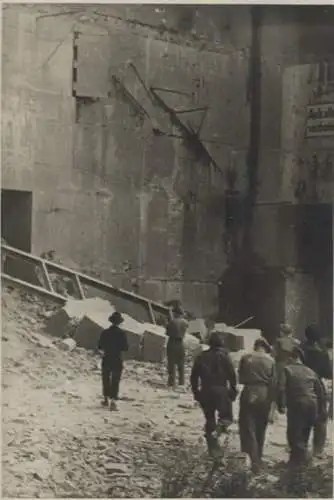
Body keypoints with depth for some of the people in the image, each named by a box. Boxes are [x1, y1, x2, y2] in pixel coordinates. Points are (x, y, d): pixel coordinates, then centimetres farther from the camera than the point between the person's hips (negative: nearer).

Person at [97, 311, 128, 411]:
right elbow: (125, 348, -8)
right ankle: (113, 401, -10)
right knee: (115, 381, 1)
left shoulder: (105, 332, -5)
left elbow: (100, 347, -2)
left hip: (106, 360, 2)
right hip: (117, 360, -2)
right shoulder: (122, 333, -10)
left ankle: (106, 399, 26)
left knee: (106, 379, 18)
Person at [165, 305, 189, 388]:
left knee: (171, 364, 3)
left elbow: (167, 333, -7)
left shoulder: (172, 322, -15)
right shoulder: (185, 322, -2)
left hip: (172, 344, -4)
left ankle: (172, 383, 1)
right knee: (181, 365, 15)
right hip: (181, 344, 4)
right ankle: (181, 382, 20)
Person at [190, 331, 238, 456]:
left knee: (209, 419, 13)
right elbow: (232, 375, -8)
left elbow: (194, 376, 11)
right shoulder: (224, 356, -3)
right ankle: (217, 431, -25)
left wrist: (195, 392, 19)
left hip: (205, 392, 4)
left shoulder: (201, 357, 9)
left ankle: (212, 448, 11)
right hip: (221, 391, -4)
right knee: (226, 416, 7)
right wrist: (233, 390, 2)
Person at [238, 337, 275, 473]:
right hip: (264, 396, 2)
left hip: (249, 395, -2)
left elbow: (241, 379, 4)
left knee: (247, 429, -1)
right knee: (260, 430, 17)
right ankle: (258, 458, 28)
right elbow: (273, 383, -1)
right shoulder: (270, 360, -2)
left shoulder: (246, 358, -2)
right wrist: (271, 400, 7)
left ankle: (253, 460, -16)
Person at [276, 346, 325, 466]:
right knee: (304, 433, 19)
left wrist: (281, 405, -8)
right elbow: (320, 391, 18)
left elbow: (281, 388, -12)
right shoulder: (310, 371, 17)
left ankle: (299, 458, -7)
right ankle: (302, 456, 25)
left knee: (294, 433, 0)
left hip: (296, 405, -6)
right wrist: (319, 409, 22)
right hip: (312, 405, 6)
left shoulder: (287, 369, 2)